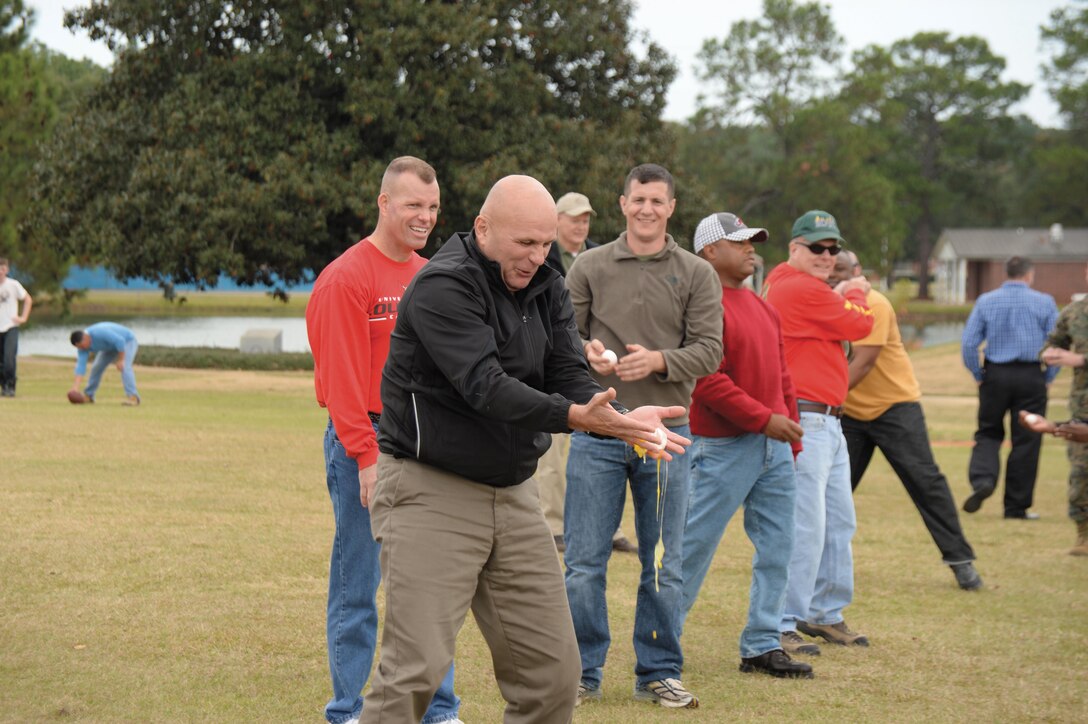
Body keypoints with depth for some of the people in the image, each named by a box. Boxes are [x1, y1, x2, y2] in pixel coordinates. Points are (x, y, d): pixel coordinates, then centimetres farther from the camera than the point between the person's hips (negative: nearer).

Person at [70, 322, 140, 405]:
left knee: (124, 367, -26)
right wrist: (75, 387, -29)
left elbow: (120, 341, -37)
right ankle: (88, 395, 19)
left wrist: (121, 360, -32)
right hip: (110, 347, 7)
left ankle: (133, 397, -31)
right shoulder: (82, 344, -17)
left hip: (127, 341, -7)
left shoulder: (100, 333, -39)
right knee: (97, 367, 4)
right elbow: (81, 365, -21)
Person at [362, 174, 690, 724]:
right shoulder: (442, 286, -16)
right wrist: (573, 416, -40)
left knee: (551, 668, 7)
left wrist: (622, 419, -22)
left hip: (513, 491, 7)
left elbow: (569, 375, 0)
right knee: (417, 668, -13)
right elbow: (484, 385, -27)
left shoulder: (546, 290, 9)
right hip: (431, 492, -7)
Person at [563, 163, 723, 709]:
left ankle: (658, 673, 18)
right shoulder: (589, 267, 4)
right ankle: (582, 673, 13)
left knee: (663, 566, 7)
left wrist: (659, 360, -20)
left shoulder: (696, 274, 4)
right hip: (597, 432, 0)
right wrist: (585, 352, -18)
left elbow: (708, 351, -2)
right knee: (584, 562, 2)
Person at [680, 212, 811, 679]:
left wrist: (791, 438, 15)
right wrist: (764, 419, -19)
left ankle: (762, 645, 15)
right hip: (722, 448, -9)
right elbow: (708, 380, -20)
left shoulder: (762, 308, 17)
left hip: (773, 448, 9)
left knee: (777, 549, 8)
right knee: (694, 547, -1)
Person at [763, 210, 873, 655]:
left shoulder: (784, 286, 18)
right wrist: (855, 293, 12)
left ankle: (826, 614, 27)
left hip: (829, 423, 11)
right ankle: (781, 625, -8)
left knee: (839, 524, 17)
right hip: (804, 421, -11)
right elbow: (859, 325, -6)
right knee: (806, 528, -12)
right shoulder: (803, 289, -14)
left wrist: (842, 296, 11)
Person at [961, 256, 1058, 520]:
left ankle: (982, 479, -12)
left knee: (988, 432, 15)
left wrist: (978, 376, 8)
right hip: (1031, 377, -1)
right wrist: (1048, 378, 8)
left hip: (995, 375, 1)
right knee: (1026, 441, 6)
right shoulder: (1044, 303, -1)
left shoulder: (986, 301, 2)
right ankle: (1016, 506, 9)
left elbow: (968, 343, -2)